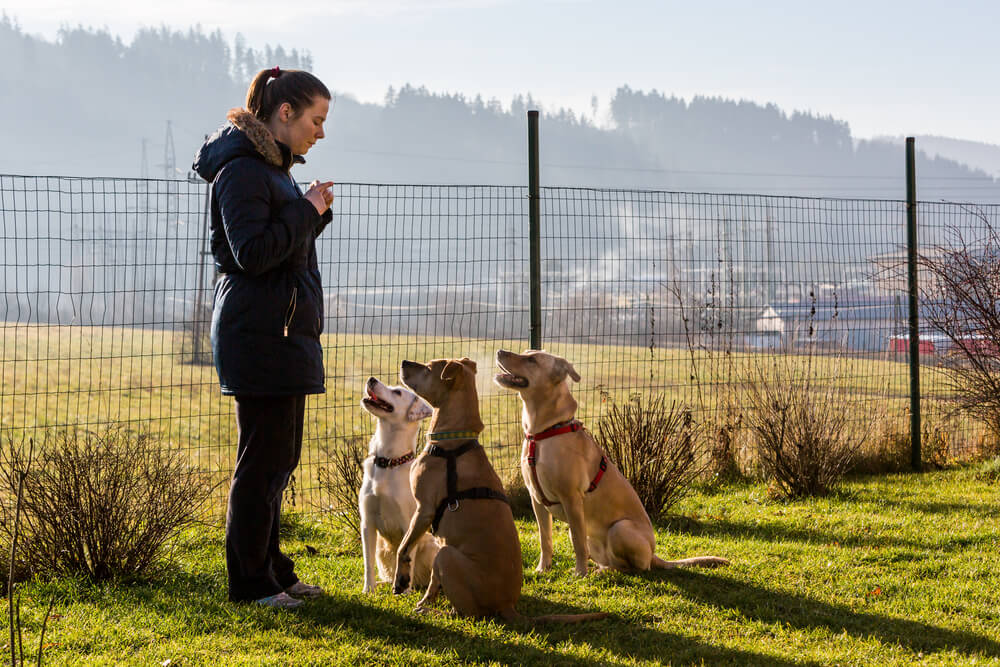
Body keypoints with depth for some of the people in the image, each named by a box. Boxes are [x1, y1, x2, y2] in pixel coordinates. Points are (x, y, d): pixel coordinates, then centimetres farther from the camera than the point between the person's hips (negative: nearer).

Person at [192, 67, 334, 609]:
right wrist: (307, 210, -15)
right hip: (259, 335, -10)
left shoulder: (273, 167, 18)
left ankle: (271, 570, 21)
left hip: (285, 334, 10)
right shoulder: (243, 170, -13)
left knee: (278, 458, 13)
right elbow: (251, 253, -21)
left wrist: (314, 211, 7)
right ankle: (250, 582, 3)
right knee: (264, 459, -5)